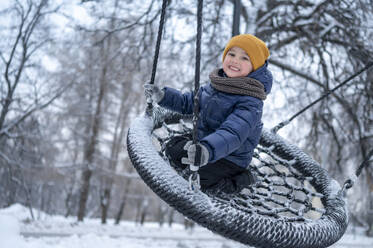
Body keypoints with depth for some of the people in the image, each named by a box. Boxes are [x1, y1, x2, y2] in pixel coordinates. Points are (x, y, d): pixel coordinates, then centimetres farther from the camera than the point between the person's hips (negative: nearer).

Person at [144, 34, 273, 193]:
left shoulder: (250, 102, -26)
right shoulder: (215, 85, 0)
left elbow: (233, 133, -41)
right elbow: (189, 102, 14)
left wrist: (208, 150, -59)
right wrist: (163, 96, 1)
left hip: (230, 158, -8)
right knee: (173, 147, 10)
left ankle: (235, 179, -4)